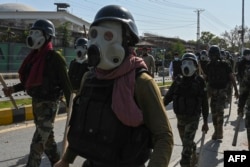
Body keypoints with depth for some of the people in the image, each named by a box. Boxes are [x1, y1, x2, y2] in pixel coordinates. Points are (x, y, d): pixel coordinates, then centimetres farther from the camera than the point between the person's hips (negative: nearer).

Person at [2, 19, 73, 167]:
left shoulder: (55, 58, -16)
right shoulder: (35, 56, 7)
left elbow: (66, 84, -15)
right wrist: (14, 88, 5)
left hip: (49, 104, -8)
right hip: (36, 102, 8)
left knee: (37, 143, -4)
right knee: (47, 137, 20)